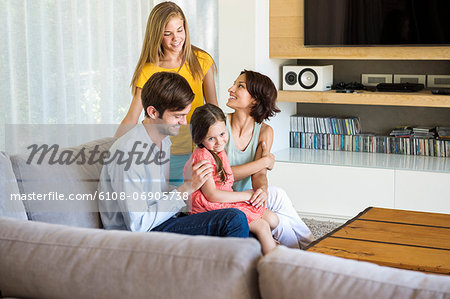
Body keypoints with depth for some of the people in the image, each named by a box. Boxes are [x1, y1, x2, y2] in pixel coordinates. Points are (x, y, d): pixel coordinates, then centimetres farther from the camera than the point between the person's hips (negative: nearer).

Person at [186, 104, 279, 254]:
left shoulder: (218, 151, 11)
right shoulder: (203, 156, -18)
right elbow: (211, 195, -21)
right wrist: (246, 195, -14)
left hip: (226, 201, 9)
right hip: (212, 207, -9)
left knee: (272, 219, 1)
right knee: (262, 226, -16)